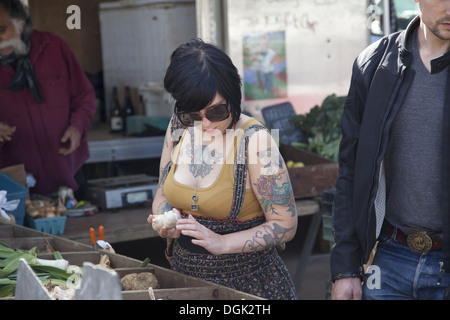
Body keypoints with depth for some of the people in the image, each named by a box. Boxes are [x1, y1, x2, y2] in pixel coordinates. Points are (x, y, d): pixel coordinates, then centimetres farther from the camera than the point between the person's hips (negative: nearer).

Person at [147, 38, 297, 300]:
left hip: (245, 280, -5)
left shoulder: (254, 140, -20)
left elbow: (285, 225, -17)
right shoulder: (178, 128, -3)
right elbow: (163, 195, 10)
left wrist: (221, 243, -26)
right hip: (185, 273, 5)